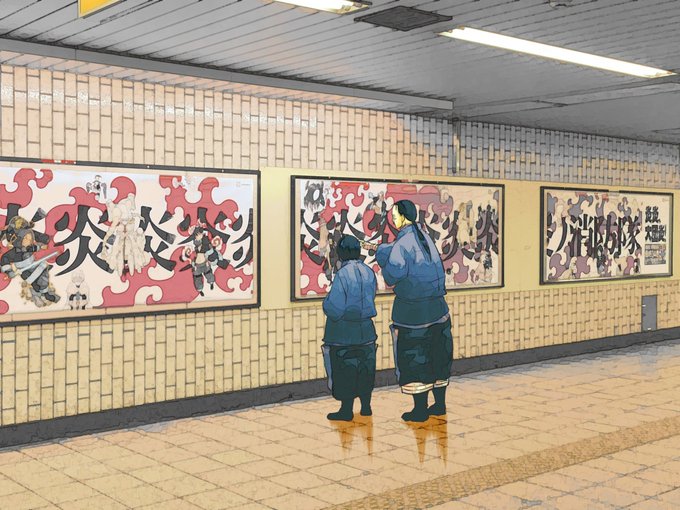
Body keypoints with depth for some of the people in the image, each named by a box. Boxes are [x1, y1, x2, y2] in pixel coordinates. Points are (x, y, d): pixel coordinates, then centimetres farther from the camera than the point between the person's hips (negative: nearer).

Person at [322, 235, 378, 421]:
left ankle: (347, 410, 9)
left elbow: (334, 309, -20)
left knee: (344, 370, 4)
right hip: (365, 328, 6)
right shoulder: (368, 272, 0)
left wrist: (326, 303, 0)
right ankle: (366, 406, 26)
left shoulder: (342, 275, -20)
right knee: (365, 367, 16)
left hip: (344, 331, -6)